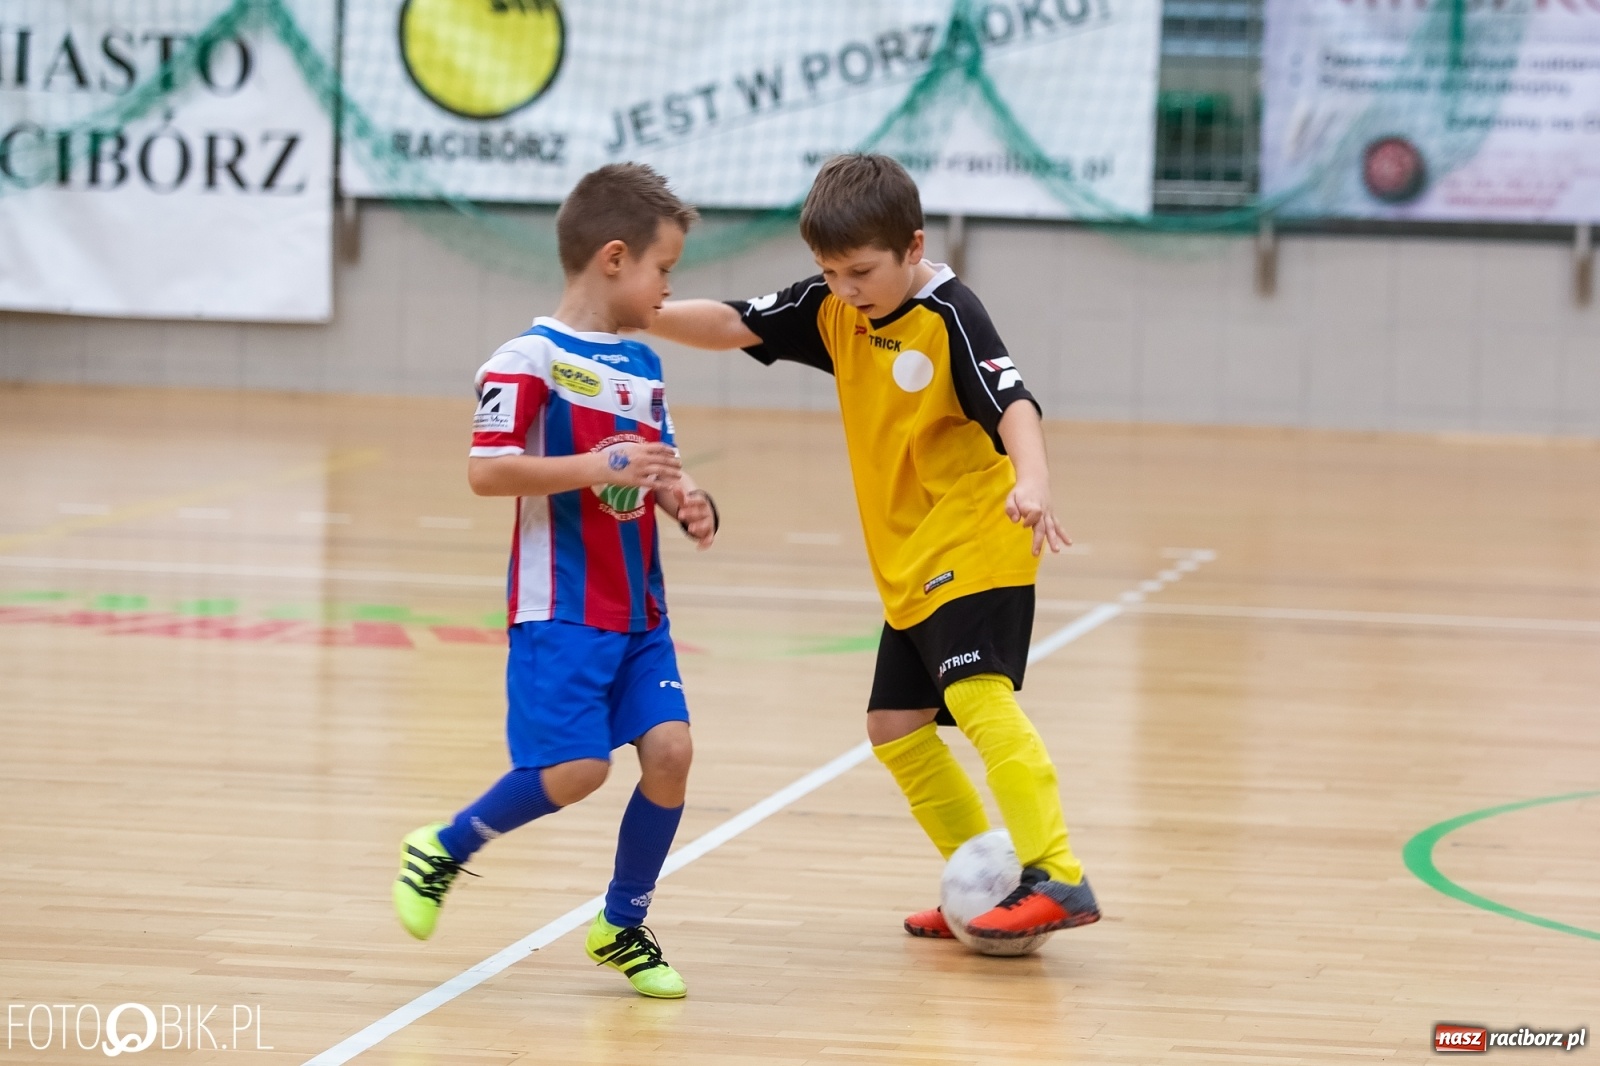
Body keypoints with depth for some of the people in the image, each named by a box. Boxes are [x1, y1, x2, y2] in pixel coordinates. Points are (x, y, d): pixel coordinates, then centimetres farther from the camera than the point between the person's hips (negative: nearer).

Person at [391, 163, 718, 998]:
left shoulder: (644, 368, 14)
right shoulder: (532, 360, -11)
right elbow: (486, 471, -18)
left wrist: (687, 501, 2)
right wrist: (598, 468, -23)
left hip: (639, 612, 7)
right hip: (561, 609, -7)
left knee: (670, 748, -6)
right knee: (575, 769, -14)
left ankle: (622, 924, 12)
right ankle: (441, 853, 12)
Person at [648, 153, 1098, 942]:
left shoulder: (949, 316, -16)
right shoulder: (833, 312, 5)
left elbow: (1013, 403, -27)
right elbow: (735, 327, 6)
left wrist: (1031, 480, -45)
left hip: (976, 552, -9)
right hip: (908, 567, 9)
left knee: (978, 699, -24)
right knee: (895, 728, 10)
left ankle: (1057, 881, -30)